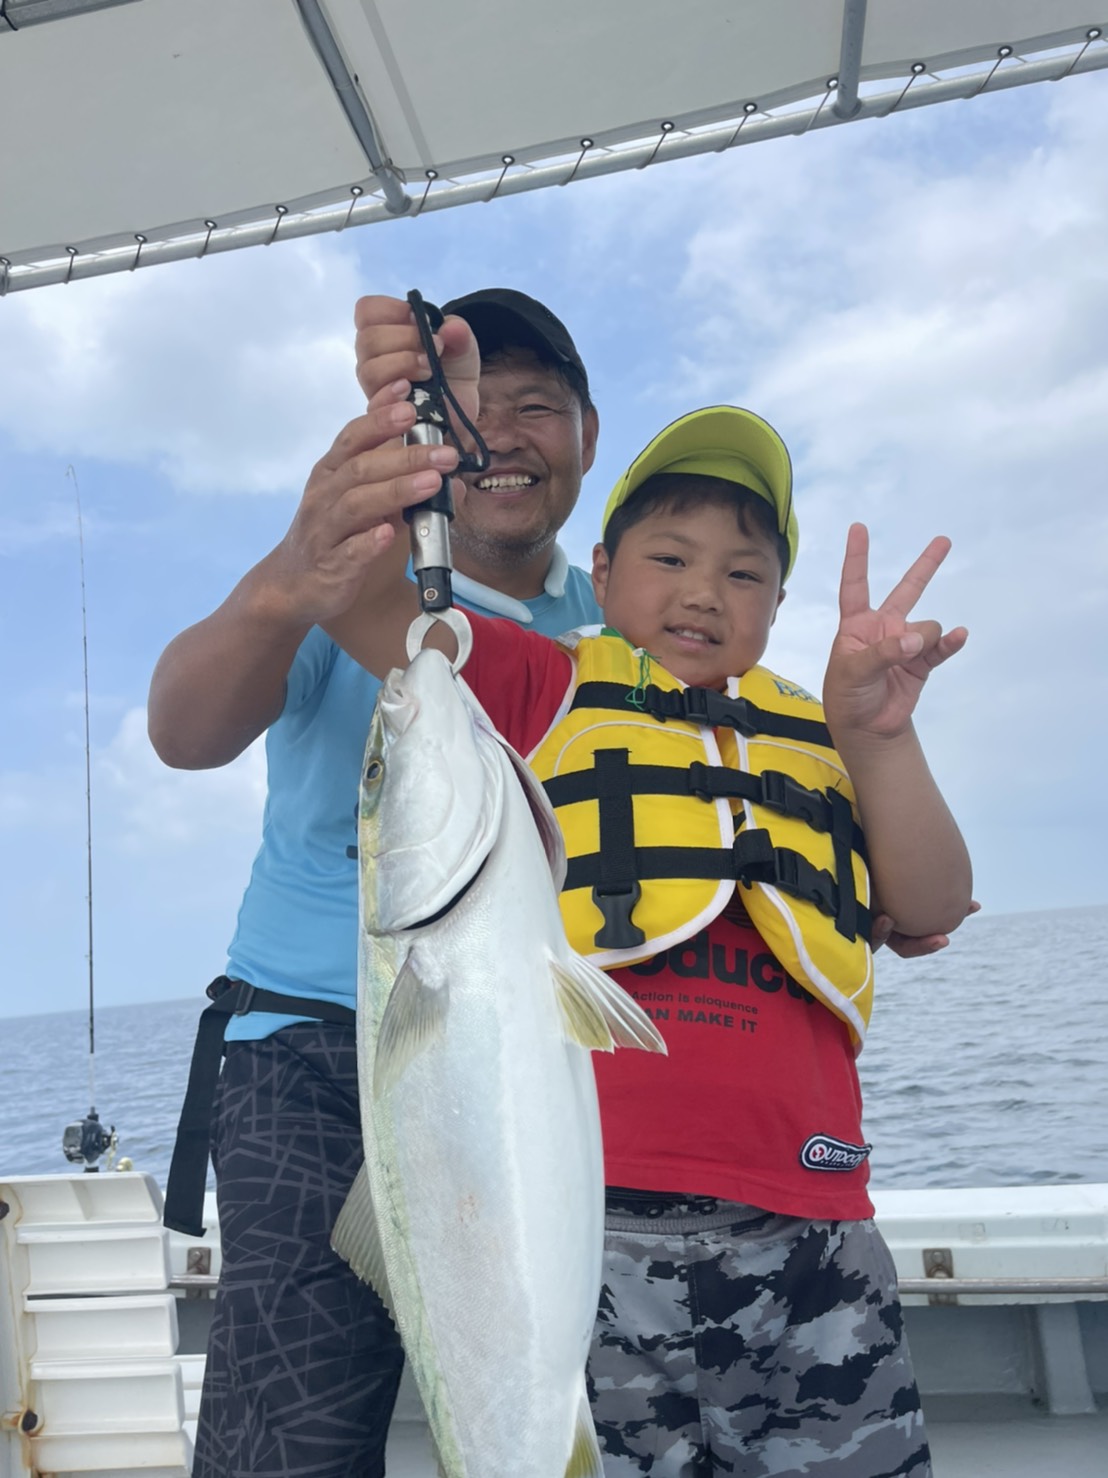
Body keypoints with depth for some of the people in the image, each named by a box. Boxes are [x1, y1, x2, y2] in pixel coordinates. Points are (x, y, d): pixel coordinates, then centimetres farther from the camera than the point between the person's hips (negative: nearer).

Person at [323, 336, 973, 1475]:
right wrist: (379, 475, -22)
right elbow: (369, 610, -3)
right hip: (594, 1211, -4)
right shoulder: (546, 688, 9)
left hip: (810, 1222, 4)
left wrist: (877, 735, -9)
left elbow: (933, 909, 7)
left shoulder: (814, 741, 19)